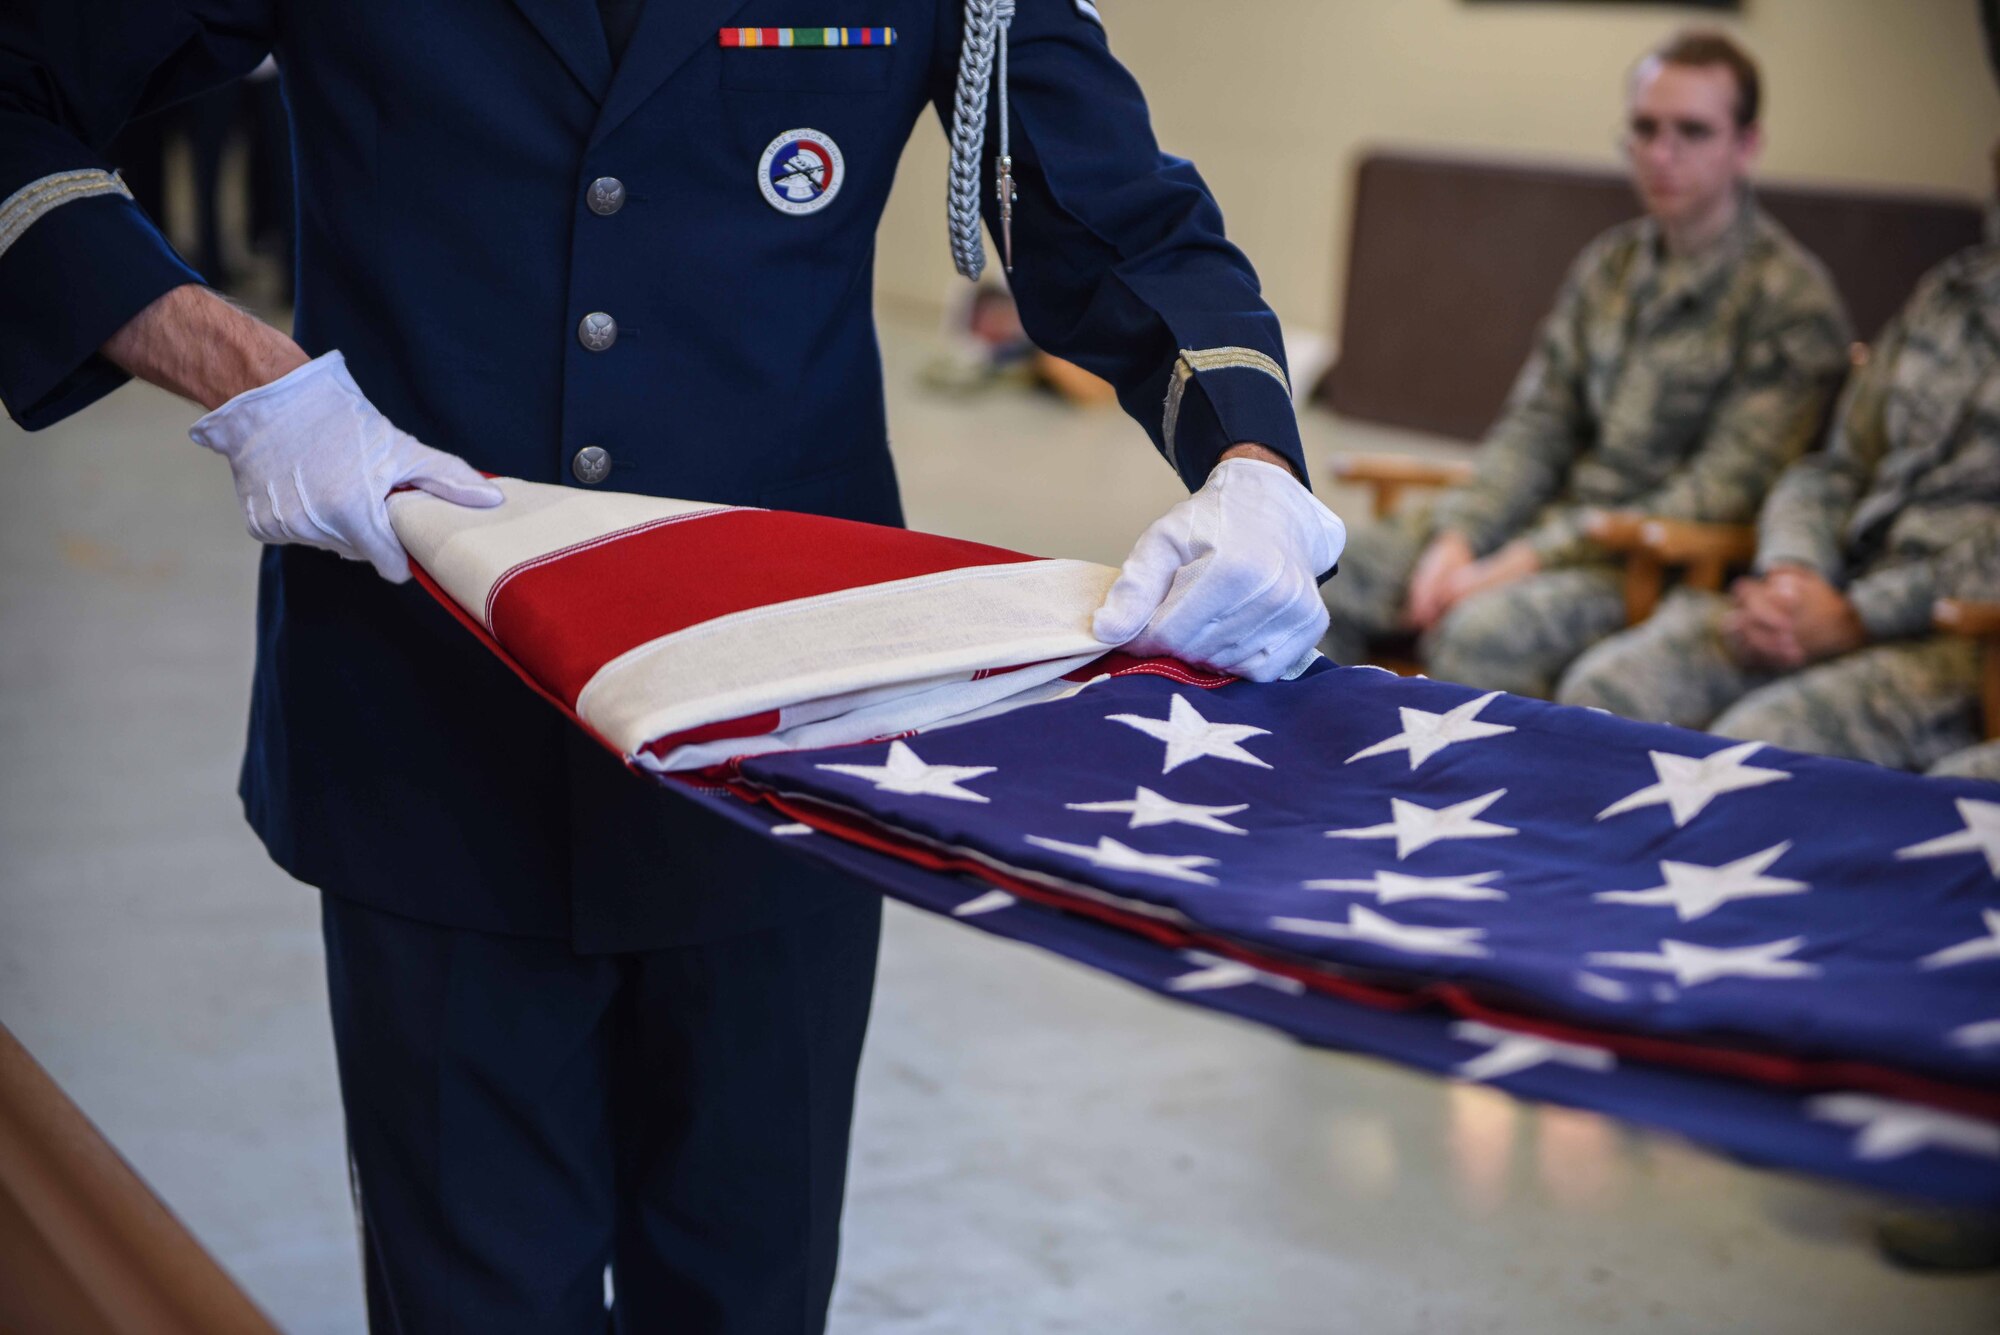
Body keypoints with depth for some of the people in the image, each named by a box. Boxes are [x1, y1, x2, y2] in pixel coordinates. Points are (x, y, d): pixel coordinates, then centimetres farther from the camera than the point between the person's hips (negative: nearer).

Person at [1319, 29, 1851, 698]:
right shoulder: (1609, 264, 13)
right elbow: (1534, 425, 12)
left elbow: (1720, 498, -15)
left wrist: (1526, 563, -19)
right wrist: (1458, 536, -8)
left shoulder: (1790, 298, -9)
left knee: (1480, 631, -35)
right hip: (1555, 515, 7)